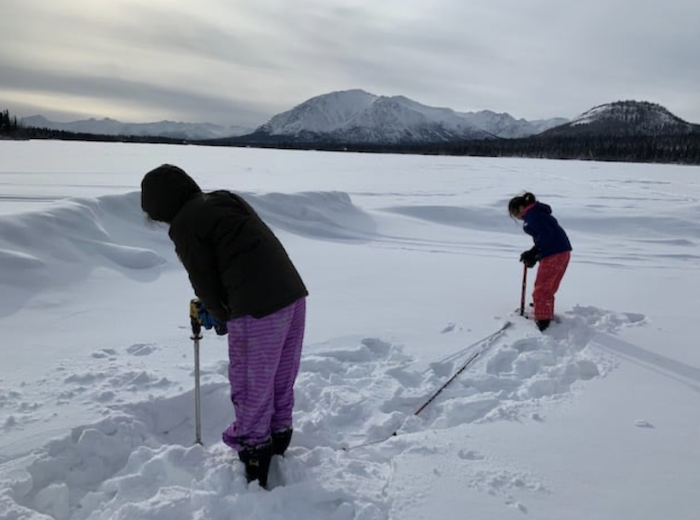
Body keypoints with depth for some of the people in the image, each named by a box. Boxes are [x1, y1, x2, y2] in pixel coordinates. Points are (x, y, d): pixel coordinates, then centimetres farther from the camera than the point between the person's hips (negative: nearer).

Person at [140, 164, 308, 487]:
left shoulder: (184, 224, -5)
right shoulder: (228, 200, 18)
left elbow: (204, 281, -2)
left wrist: (220, 315, 16)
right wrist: (213, 306, 23)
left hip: (257, 309, -9)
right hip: (293, 294, 9)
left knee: (252, 385, 10)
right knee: (281, 378, 23)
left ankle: (254, 447, 25)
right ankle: (279, 434, 39)